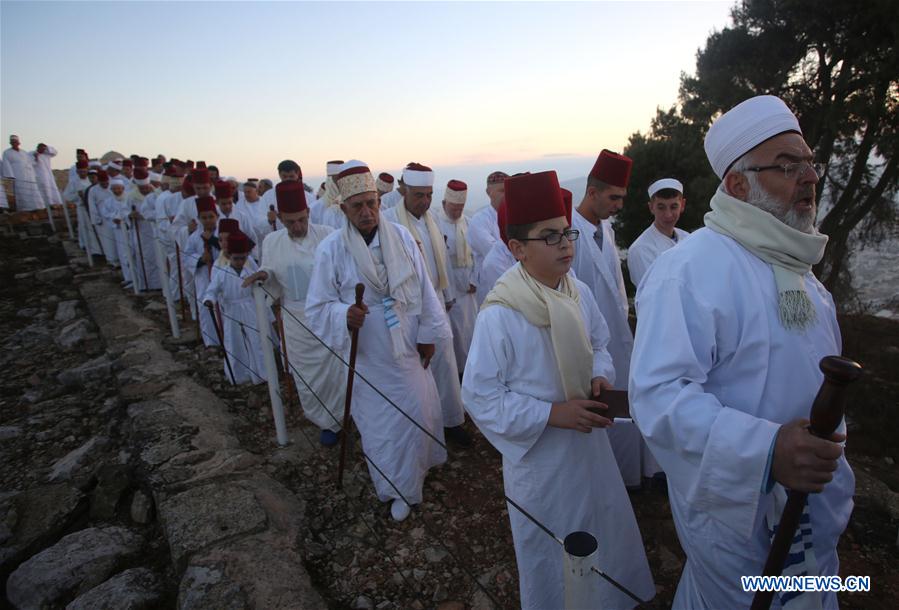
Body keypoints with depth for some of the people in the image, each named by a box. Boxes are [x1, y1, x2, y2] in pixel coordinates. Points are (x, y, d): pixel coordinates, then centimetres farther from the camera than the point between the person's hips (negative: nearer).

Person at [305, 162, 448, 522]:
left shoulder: (401, 237, -6)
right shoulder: (331, 249, -12)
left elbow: (424, 288, 1)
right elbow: (317, 307, -9)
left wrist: (429, 333, 3)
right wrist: (344, 315, -29)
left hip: (408, 348, 2)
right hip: (368, 356, -2)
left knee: (420, 412, 16)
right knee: (380, 423, 11)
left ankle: (416, 467, 45)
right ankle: (395, 486, 35)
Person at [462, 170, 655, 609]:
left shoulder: (579, 292, -7)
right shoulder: (498, 315, -26)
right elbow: (479, 395, -21)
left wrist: (600, 375, -11)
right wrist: (553, 413, -24)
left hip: (590, 440, 6)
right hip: (539, 452, -6)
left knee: (605, 528, 27)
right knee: (550, 552, 17)